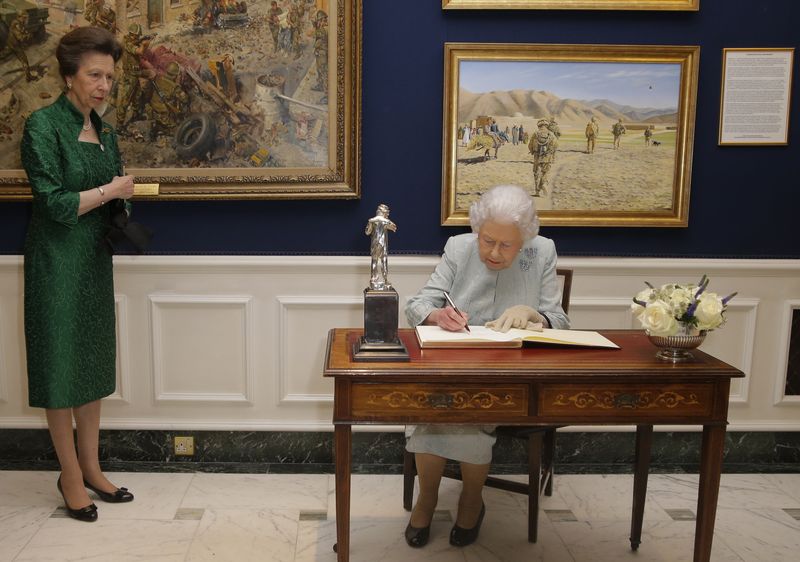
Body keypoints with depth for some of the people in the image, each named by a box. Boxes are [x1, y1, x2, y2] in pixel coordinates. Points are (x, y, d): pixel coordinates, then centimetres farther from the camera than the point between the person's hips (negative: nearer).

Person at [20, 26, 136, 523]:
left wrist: (124, 197, -8)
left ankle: (91, 468, 23)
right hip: (57, 263, -7)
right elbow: (54, 203, -18)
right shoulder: (43, 126, -12)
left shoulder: (105, 132, 9)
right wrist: (109, 191, -12)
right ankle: (71, 476, 15)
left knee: (93, 363, 11)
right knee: (61, 364, 2)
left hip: (96, 261, 7)